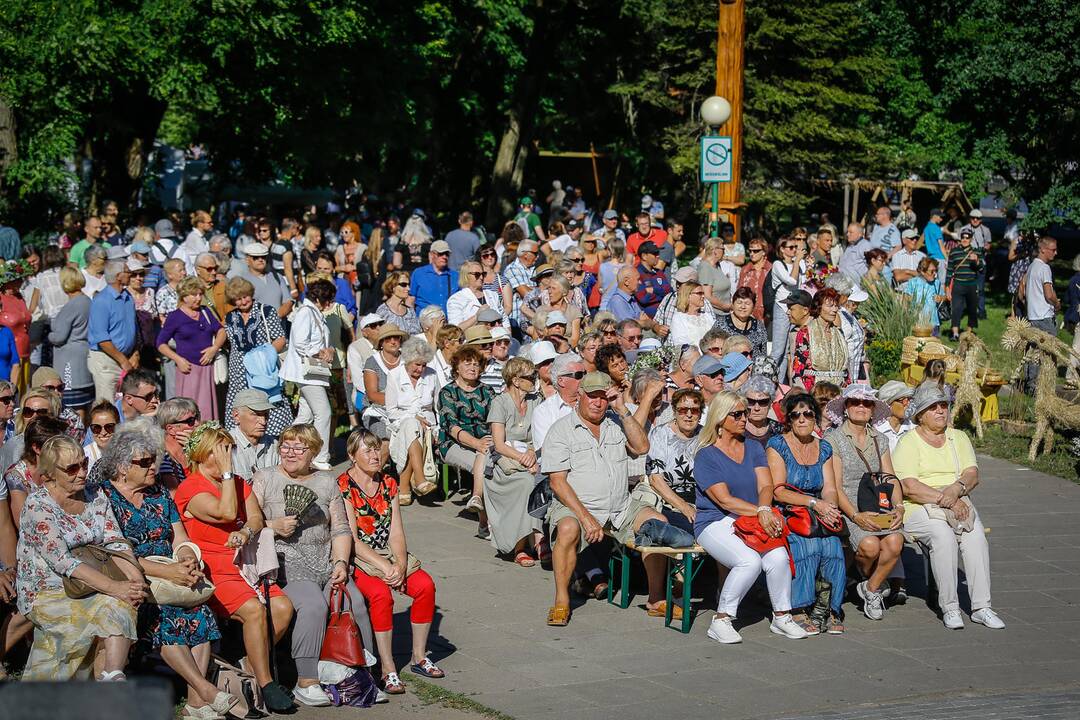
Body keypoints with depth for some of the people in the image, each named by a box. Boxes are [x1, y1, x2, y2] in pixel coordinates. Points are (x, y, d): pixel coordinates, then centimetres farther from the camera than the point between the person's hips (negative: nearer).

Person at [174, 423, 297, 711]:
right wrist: (226, 470, -11)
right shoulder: (189, 489, -3)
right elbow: (227, 513, -17)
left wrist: (245, 533, -18)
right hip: (213, 574, -6)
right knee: (254, 609, -30)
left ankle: (252, 668, -3)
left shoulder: (239, 483, 19)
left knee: (283, 607, -19)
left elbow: (256, 518, 6)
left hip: (245, 566, 7)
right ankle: (265, 686, -23)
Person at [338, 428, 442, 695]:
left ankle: (419, 657, -3)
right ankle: (388, 669, -26)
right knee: (380, 594, -33)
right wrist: (385, 567, -21)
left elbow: (396, 533, 3)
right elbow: (352, 539, -14)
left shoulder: (389, 484, 9)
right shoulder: (343, 486, -9)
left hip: (390, 554, 6)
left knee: (425, 585, -19)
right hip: (357, 558, -5)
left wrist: (401, 566, -15)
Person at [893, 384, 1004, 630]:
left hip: (959, 505, 4)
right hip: (919, 509, -4)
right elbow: (909, 486, -12)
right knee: (943, 535, -34)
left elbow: (972, 475, 5)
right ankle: (949, 607, -28)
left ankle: (981, 607, -29)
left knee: (976, 535, -28)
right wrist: (944, 499, -19)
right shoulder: (908, 442, 1)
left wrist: (957, 489, -17)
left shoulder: (958, 437, 18)